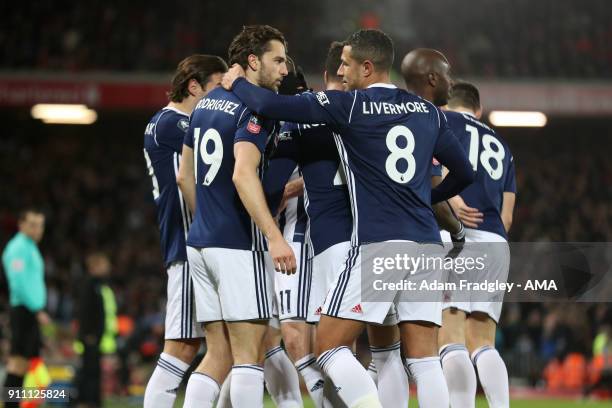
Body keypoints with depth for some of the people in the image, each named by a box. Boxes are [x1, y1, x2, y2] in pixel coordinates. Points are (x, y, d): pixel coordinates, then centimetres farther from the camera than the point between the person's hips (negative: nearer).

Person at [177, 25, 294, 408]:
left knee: (218, 355, 10)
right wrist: (275, 236, -30)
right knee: (249, 354, -6)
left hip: (201, 243, 8)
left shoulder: (205, 104, 15)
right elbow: (243, 175, -25)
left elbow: (185, 177, 22)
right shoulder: (255, 109, -11)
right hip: (240, 246, -8)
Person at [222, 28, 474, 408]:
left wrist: (237, 83, 14)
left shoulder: (349, 105, -3)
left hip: (376, 245, -5)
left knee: (329, 345, 2)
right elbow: (465, 173, 21)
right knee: (425, 359, 5)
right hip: (425, 244, 6)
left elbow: (272, 105, -6)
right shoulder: (428, 112, 13)